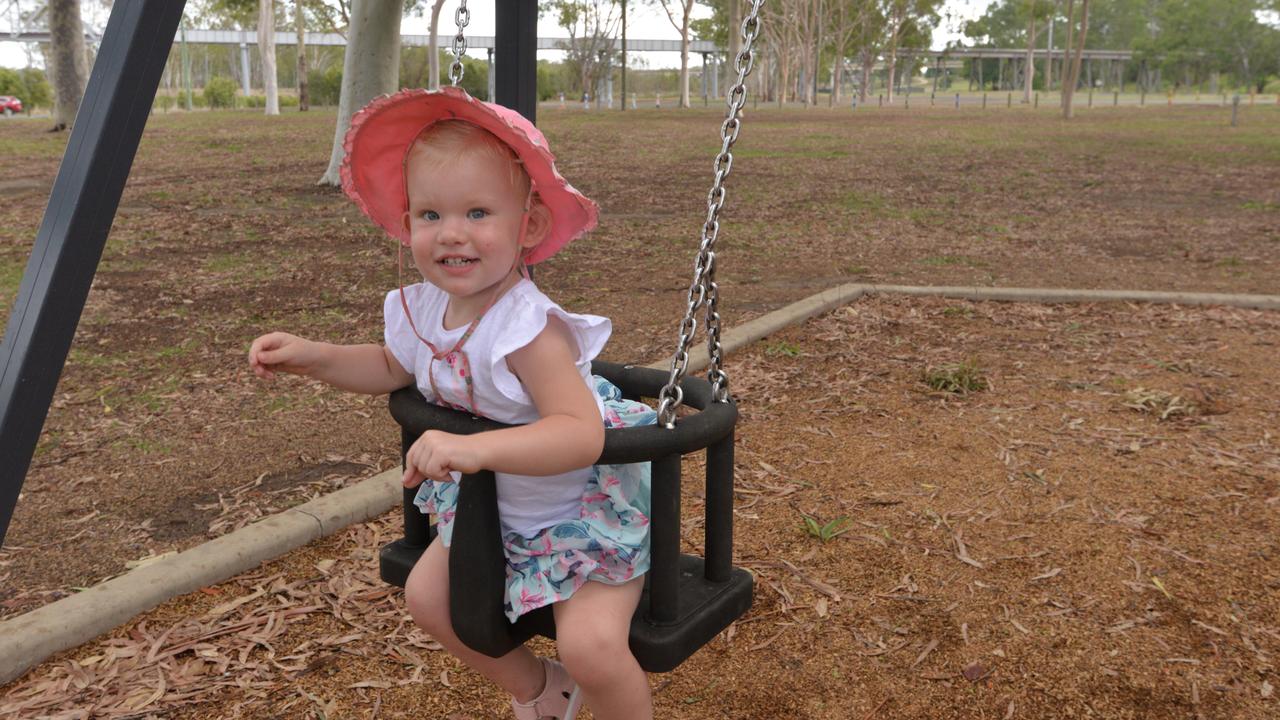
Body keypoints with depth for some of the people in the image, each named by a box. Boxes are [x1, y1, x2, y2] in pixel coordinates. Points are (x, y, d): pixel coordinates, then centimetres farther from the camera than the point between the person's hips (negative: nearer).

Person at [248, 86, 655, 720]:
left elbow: (581, 433, -43)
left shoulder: (530, 329, -33)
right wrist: (313, 357, 0)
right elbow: (392, 368, 15)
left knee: (591, 644, -24)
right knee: (427, 594, 11)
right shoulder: (420, 309, -7)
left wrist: (475, 448, -53)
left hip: (588, 512, -8)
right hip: (494, 510, 8)